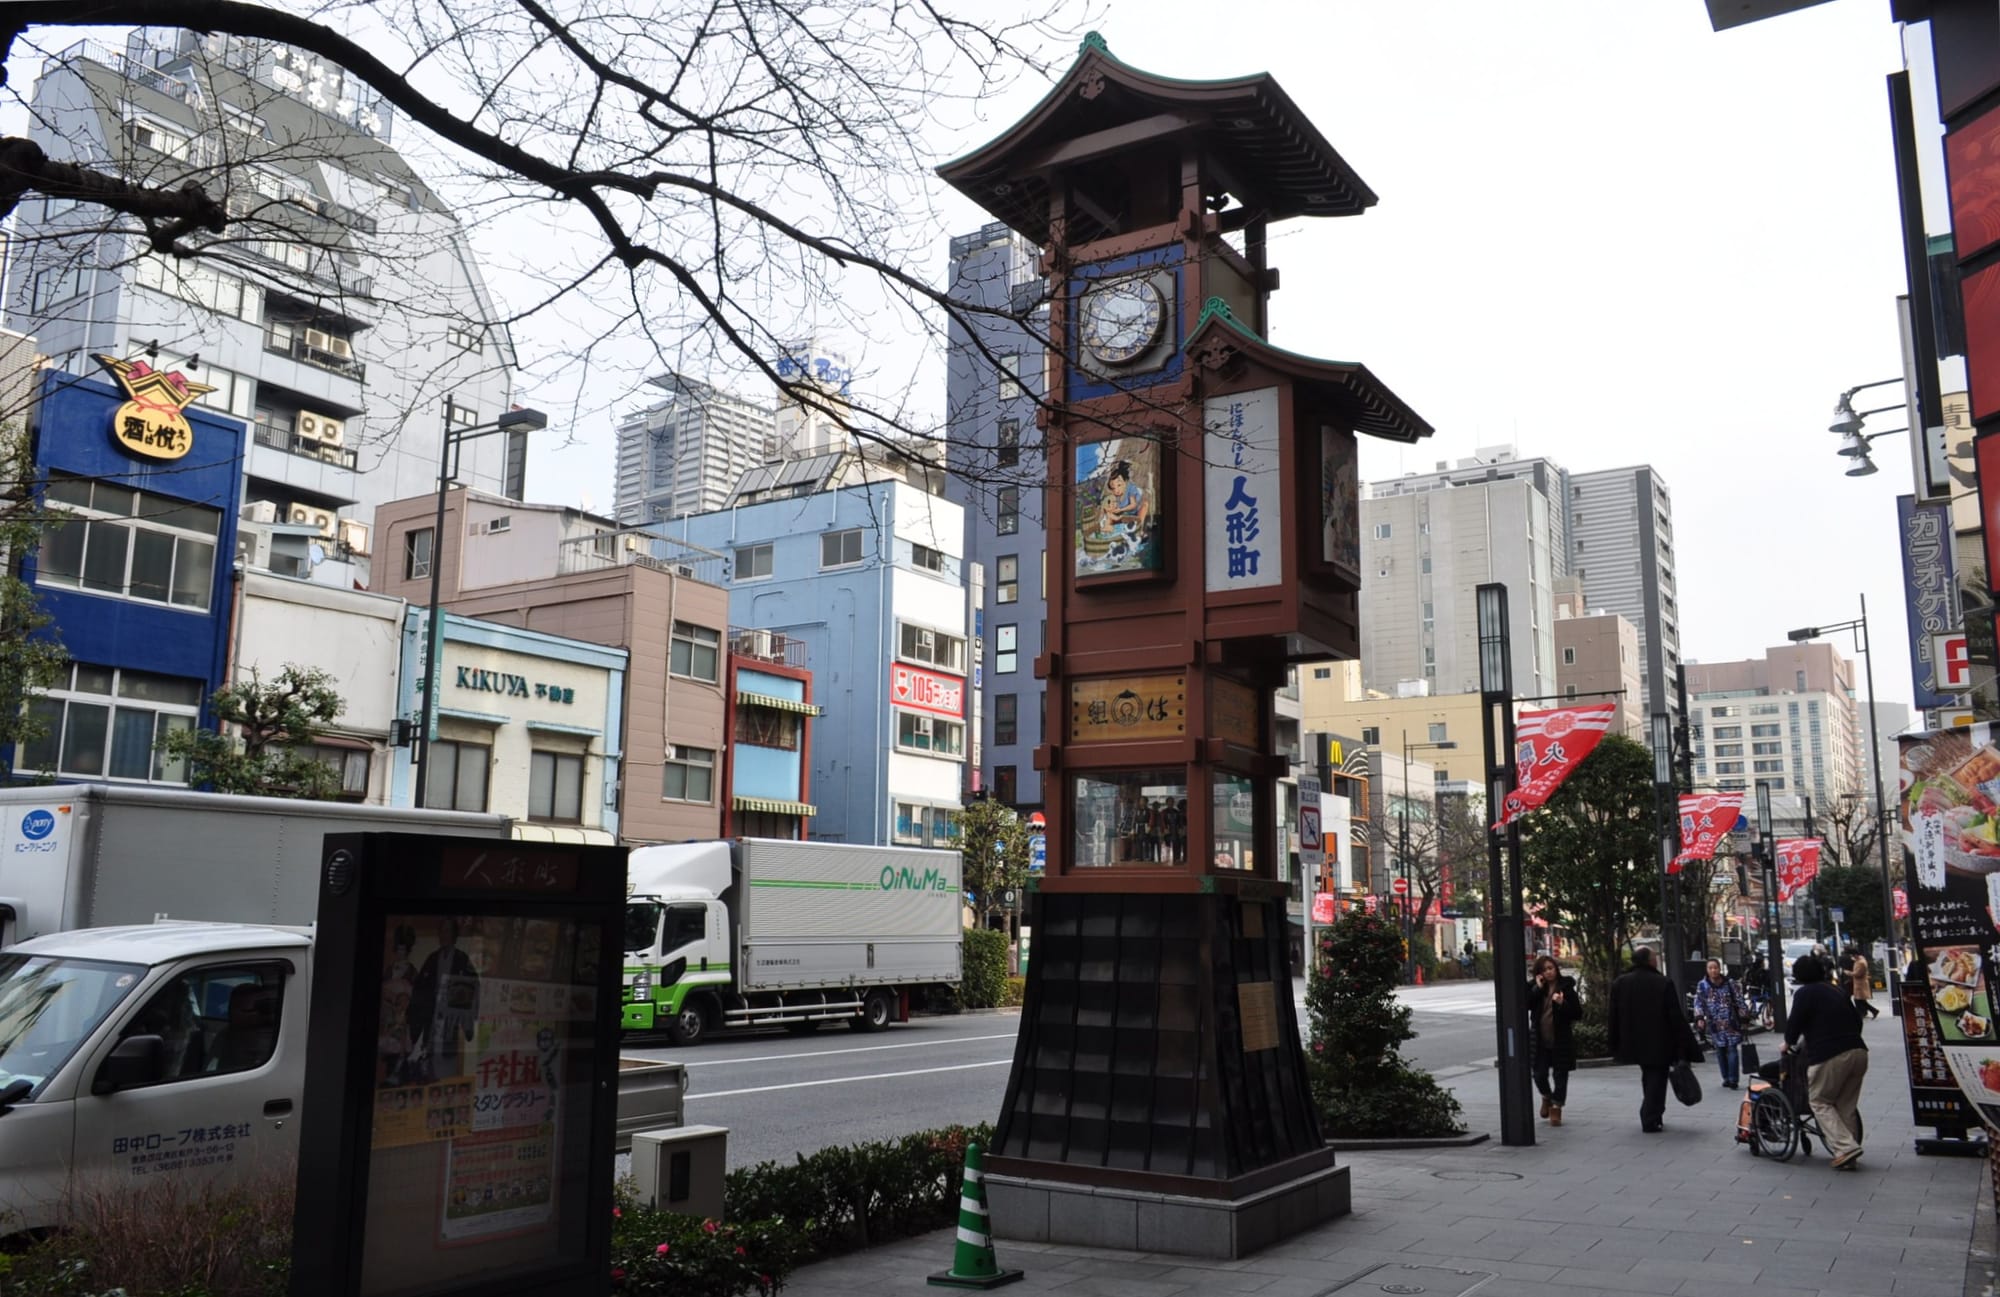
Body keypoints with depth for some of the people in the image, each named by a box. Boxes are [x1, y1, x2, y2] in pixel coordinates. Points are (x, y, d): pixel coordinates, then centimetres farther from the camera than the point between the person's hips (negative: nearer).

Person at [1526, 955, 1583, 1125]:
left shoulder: (1566, 988, -3)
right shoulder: (1534, 988, 3)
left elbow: (1578, 1013, -6)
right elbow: (1526, 1004, -13)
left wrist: (1562, 1003, -21)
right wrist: (1538, 988, -17)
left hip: (1561, 1040, -2)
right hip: (1539, 1040, 2)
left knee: (1560, 1076, 5)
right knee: (1540, 1074, 4)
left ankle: (1556, 1108, 19)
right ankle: (1546, 1097, 34)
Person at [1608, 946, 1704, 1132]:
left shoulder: (1619, 984, -1)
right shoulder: (1663, 984, -16)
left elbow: (1614, 1018, 4)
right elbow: (1677, 1017, -13)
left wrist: (1616, 1045, 12)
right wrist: (1684, 1046, -7)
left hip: (1635, 1043, 5)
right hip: (1659, 1044, -5)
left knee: (1648, 1078, 22)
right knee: (1656, 1081, 6)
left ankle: (1650, 1117, 26)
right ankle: (1651, 1120, 3)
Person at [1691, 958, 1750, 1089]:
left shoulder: (1730, 983, 1)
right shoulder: (1702, 985, 2)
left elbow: (1740, 1001, 5)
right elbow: (1698, 1003, 1)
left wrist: (1744, 1019, 2)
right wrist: (1699, 1018, -12)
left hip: (1731, 1023, -1)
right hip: (1715, 1025, 1)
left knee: (1732, 1049, -6)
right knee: (1720, 1051, 5)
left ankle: (1733, 1079, -3)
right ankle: (1726, 1078, 15)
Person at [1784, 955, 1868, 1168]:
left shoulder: (1804, 993, -1)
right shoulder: (1838, 992, 21)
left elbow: (1794, 1022, -4)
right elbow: (1857, 1020, 25)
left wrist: (1788, 1043, 16)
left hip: (1829, 1056, -7)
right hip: (1858, 1052, 7)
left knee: (1820, 1102, 6)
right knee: (1846, 1105, 15)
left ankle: (1846, 1147, -8)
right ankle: (1848, 1156, 14)